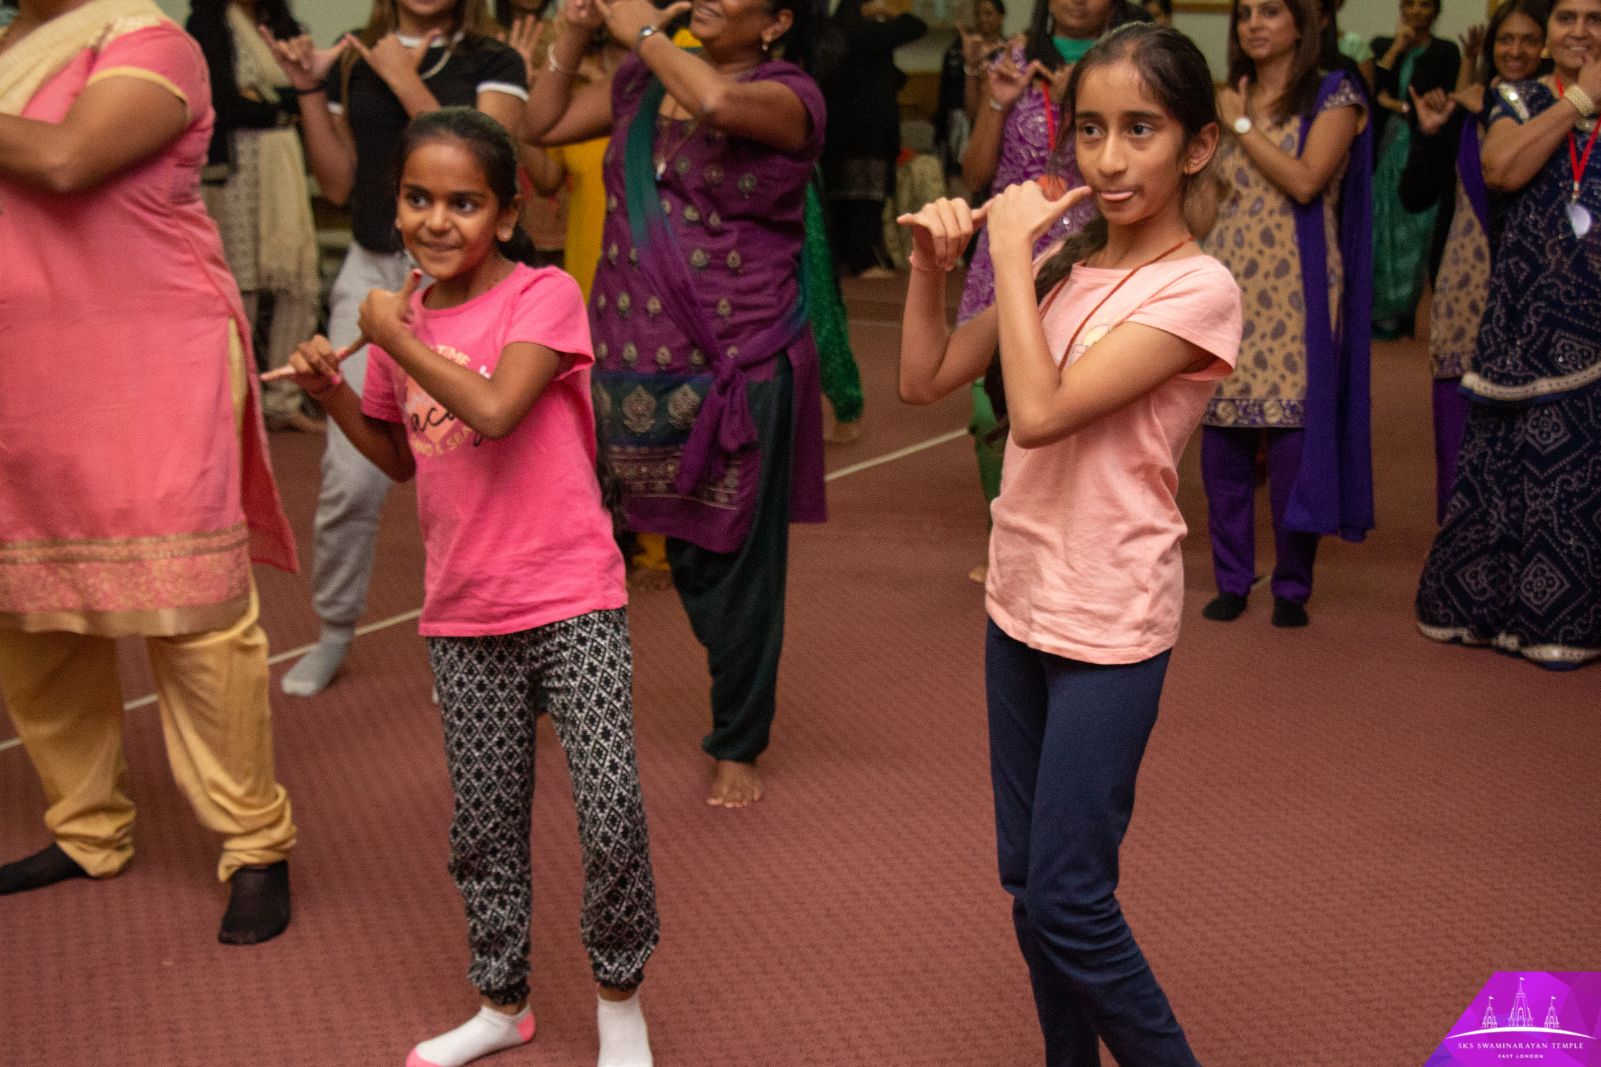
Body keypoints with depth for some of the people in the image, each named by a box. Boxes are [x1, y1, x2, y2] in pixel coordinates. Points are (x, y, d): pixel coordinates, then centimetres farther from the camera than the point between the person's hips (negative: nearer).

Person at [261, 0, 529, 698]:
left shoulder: (494, 62, 3)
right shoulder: (352, 61, 11)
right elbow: (338, 184, 10)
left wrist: (403, 80, -9)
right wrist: (309, 91, 0)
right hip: (372, 273, 2)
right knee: (351, 475, -4)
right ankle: (334, 632, 16)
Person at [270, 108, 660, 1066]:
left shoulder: (544, 296, -10)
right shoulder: (399, 317, 7)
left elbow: (494, 410, -27)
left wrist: (396, 338, -15)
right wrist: (331, 389, 4)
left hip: (573, 599, -5)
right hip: (464, 613, 5)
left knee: (612, 813, -9)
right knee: (486, 822, 14)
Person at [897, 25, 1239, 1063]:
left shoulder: (1196, 290, -16)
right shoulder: (1065, 264, 6)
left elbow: (1042, 412, -26)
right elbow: (926, 380, 8)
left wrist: (1013, 251, -19)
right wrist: (934, 264, -6)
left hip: (1110, 626, -7)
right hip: (1021, 601, 7)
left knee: (1067, 901, -4)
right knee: (1028, 883, 16)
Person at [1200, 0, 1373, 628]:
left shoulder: (1333, 97, 1)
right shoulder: (1226, 100, 15)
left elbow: (1305, 181, -14)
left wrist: (1242, 125, -6)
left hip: (1295, 290, -4)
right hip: (1227, 284, 4)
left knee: (1293, 435, -5)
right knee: (1223, 437, 3)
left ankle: (1292, 587, 7)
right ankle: (1231, 580, 14)